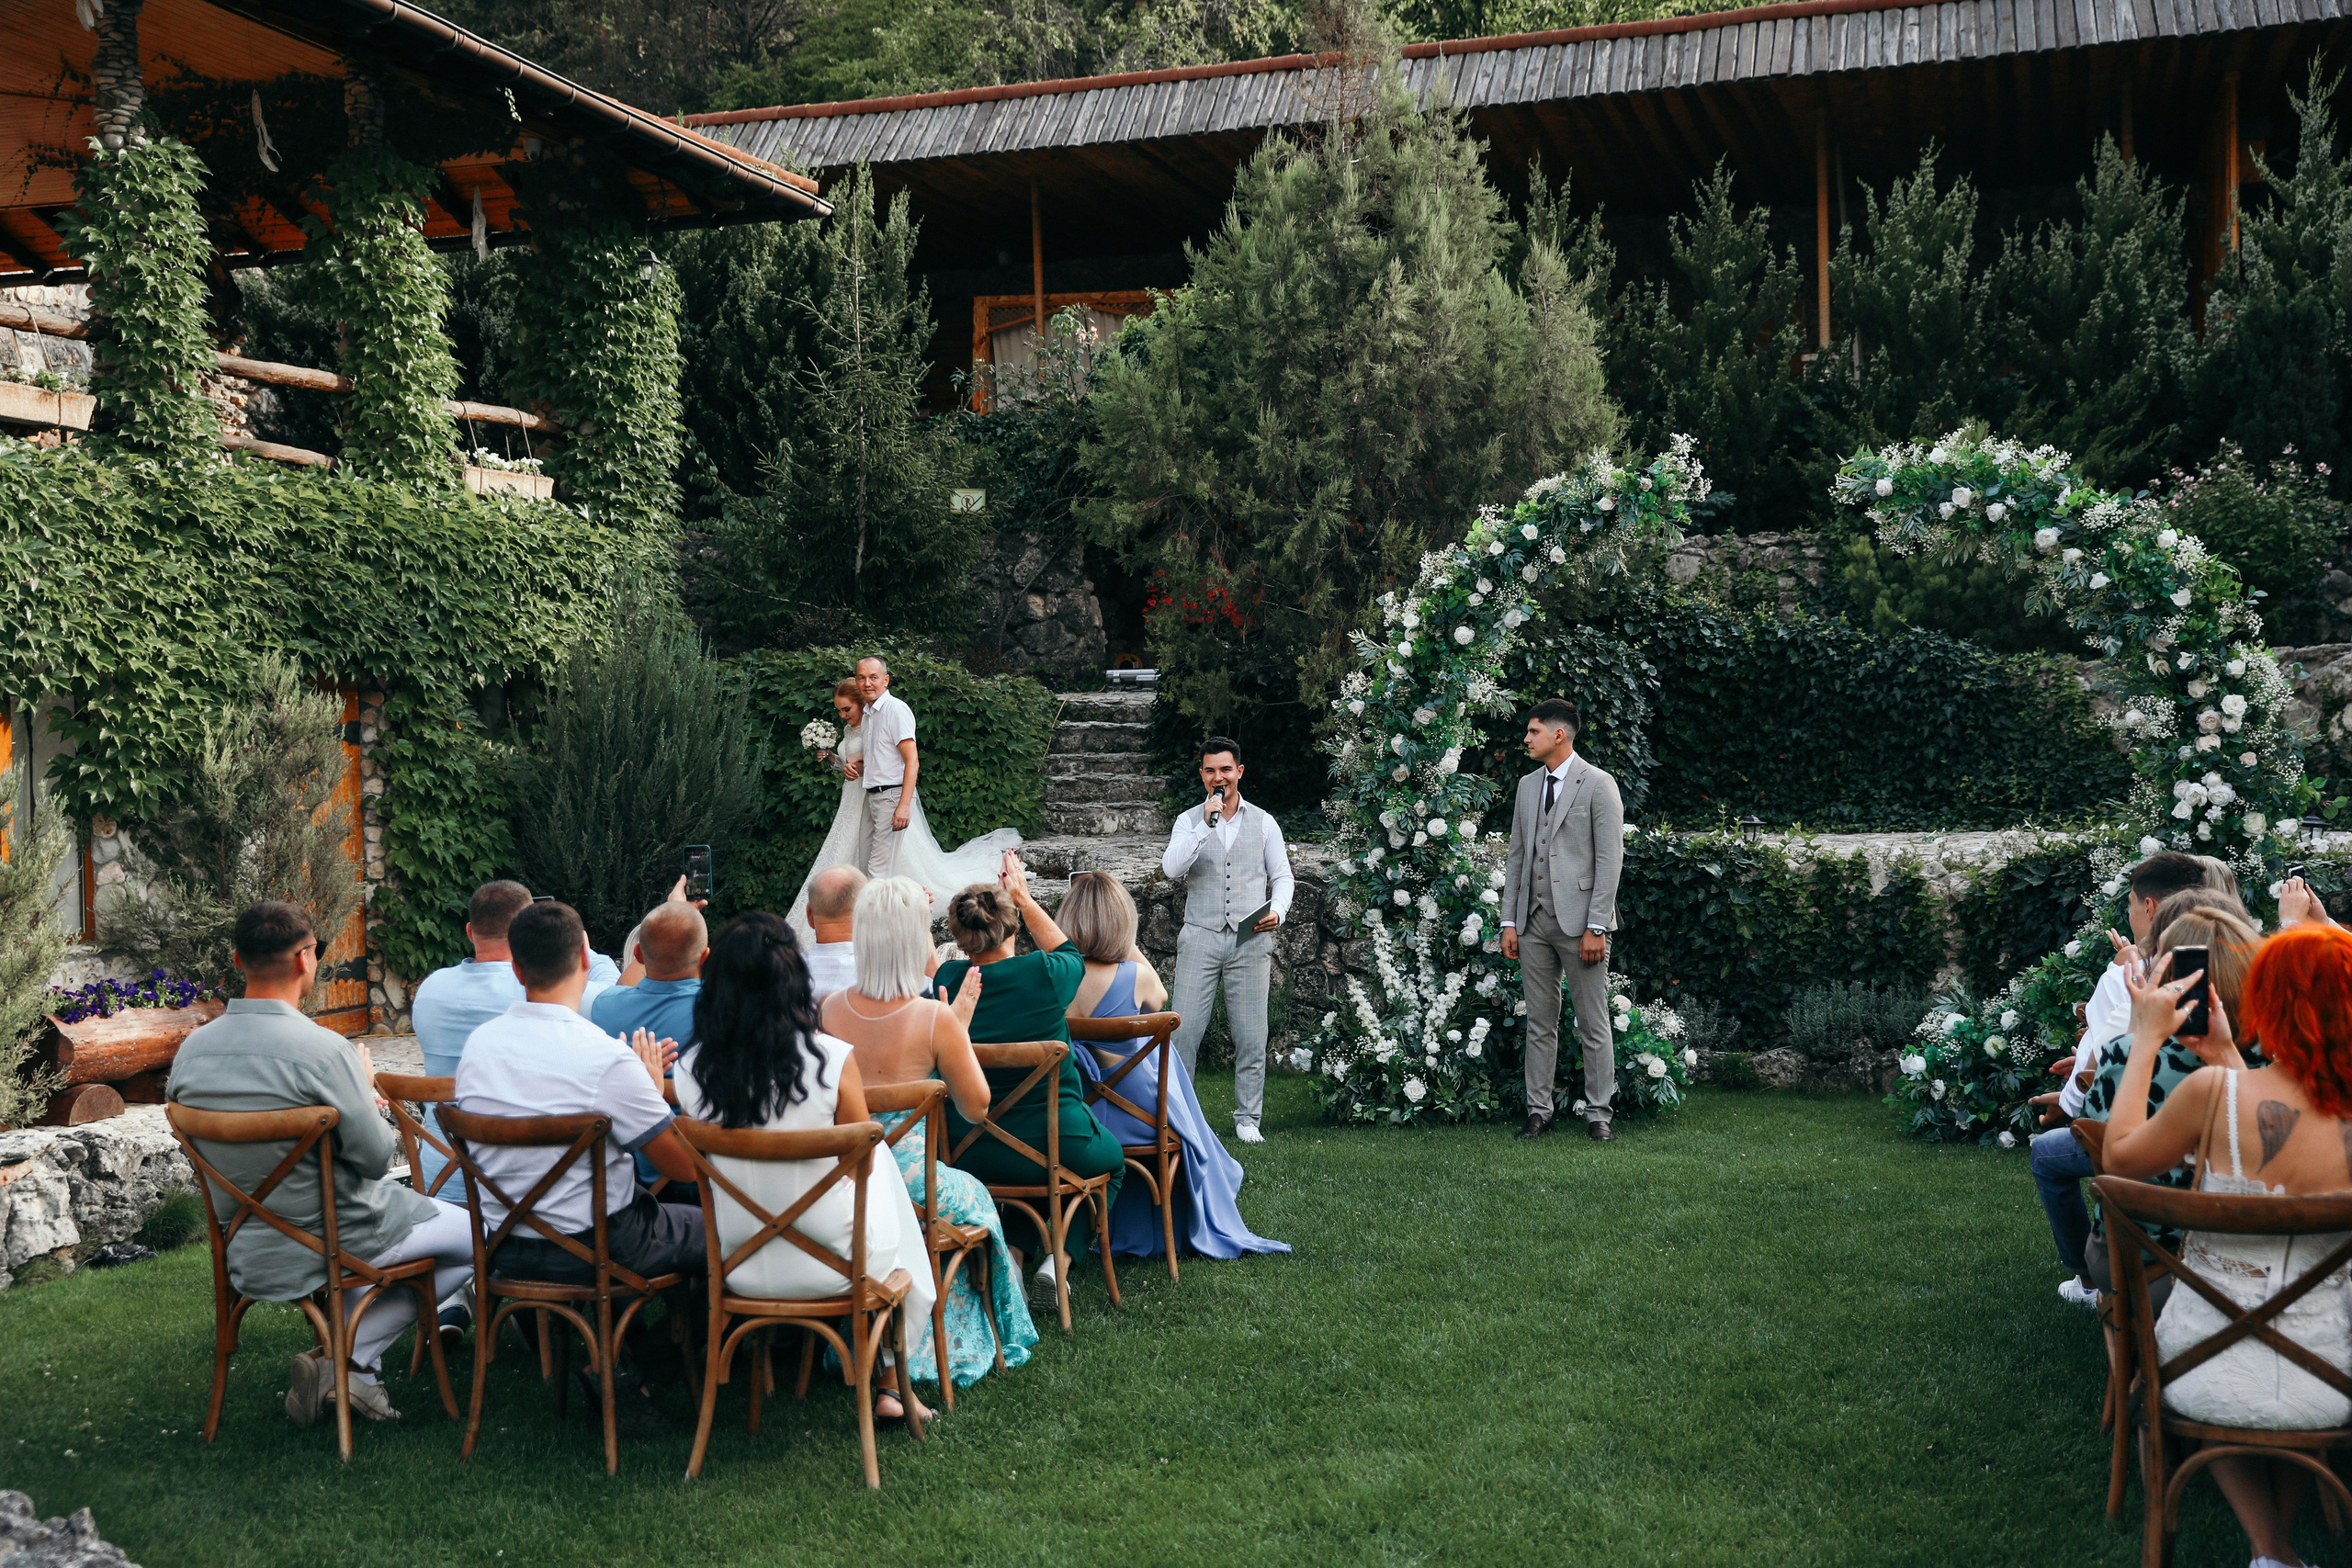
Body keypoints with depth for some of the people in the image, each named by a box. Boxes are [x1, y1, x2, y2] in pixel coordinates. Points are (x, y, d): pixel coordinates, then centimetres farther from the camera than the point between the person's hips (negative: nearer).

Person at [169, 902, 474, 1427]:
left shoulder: (190, 1051, -5)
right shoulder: (324, 1050, -26)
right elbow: (376, 1157, -19)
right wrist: (365, 1088, 1)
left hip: (249, 1253, 7)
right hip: (338, 1240, -7)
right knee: (478, 1238, 14)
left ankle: (346, 1365, 18)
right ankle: (349, 1359, 4)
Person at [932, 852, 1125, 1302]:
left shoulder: (947, 980, -8)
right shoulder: (1043, 974, -14)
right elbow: (1069, 952, 13)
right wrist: (1024, 899, 22)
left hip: (970, 1154, 3)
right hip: (1055, 1145, -3)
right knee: (1112, 1160, 30)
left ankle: (1011, 1251, 13)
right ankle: (1059, 1255, 10)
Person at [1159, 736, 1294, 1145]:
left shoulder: (1263, 823, 11)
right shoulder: (1189, 822, 7)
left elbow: (1282, 877, 13)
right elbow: (1172, 869, -9)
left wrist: (1277, 911, -7)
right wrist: (1206, 824, -16)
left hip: (1250, 941, 1)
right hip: (1201, 938, -1)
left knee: (1251, 1035, 1)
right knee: (1184, 1030, -5)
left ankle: (1248, 1119, 10)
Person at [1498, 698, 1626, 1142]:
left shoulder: (1598, 785, -5)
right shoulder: (1527, 786, 14)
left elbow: (1610, 859, -9)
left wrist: (1596, 927, -15)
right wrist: (1510, 921, 8)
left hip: (1579, 922, -6)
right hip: (1534, 922, 6)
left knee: (1593, 1024, 0)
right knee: (1539, 1023, 9)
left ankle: (1597, 1113, 7)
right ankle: (1539, 1111, 15)